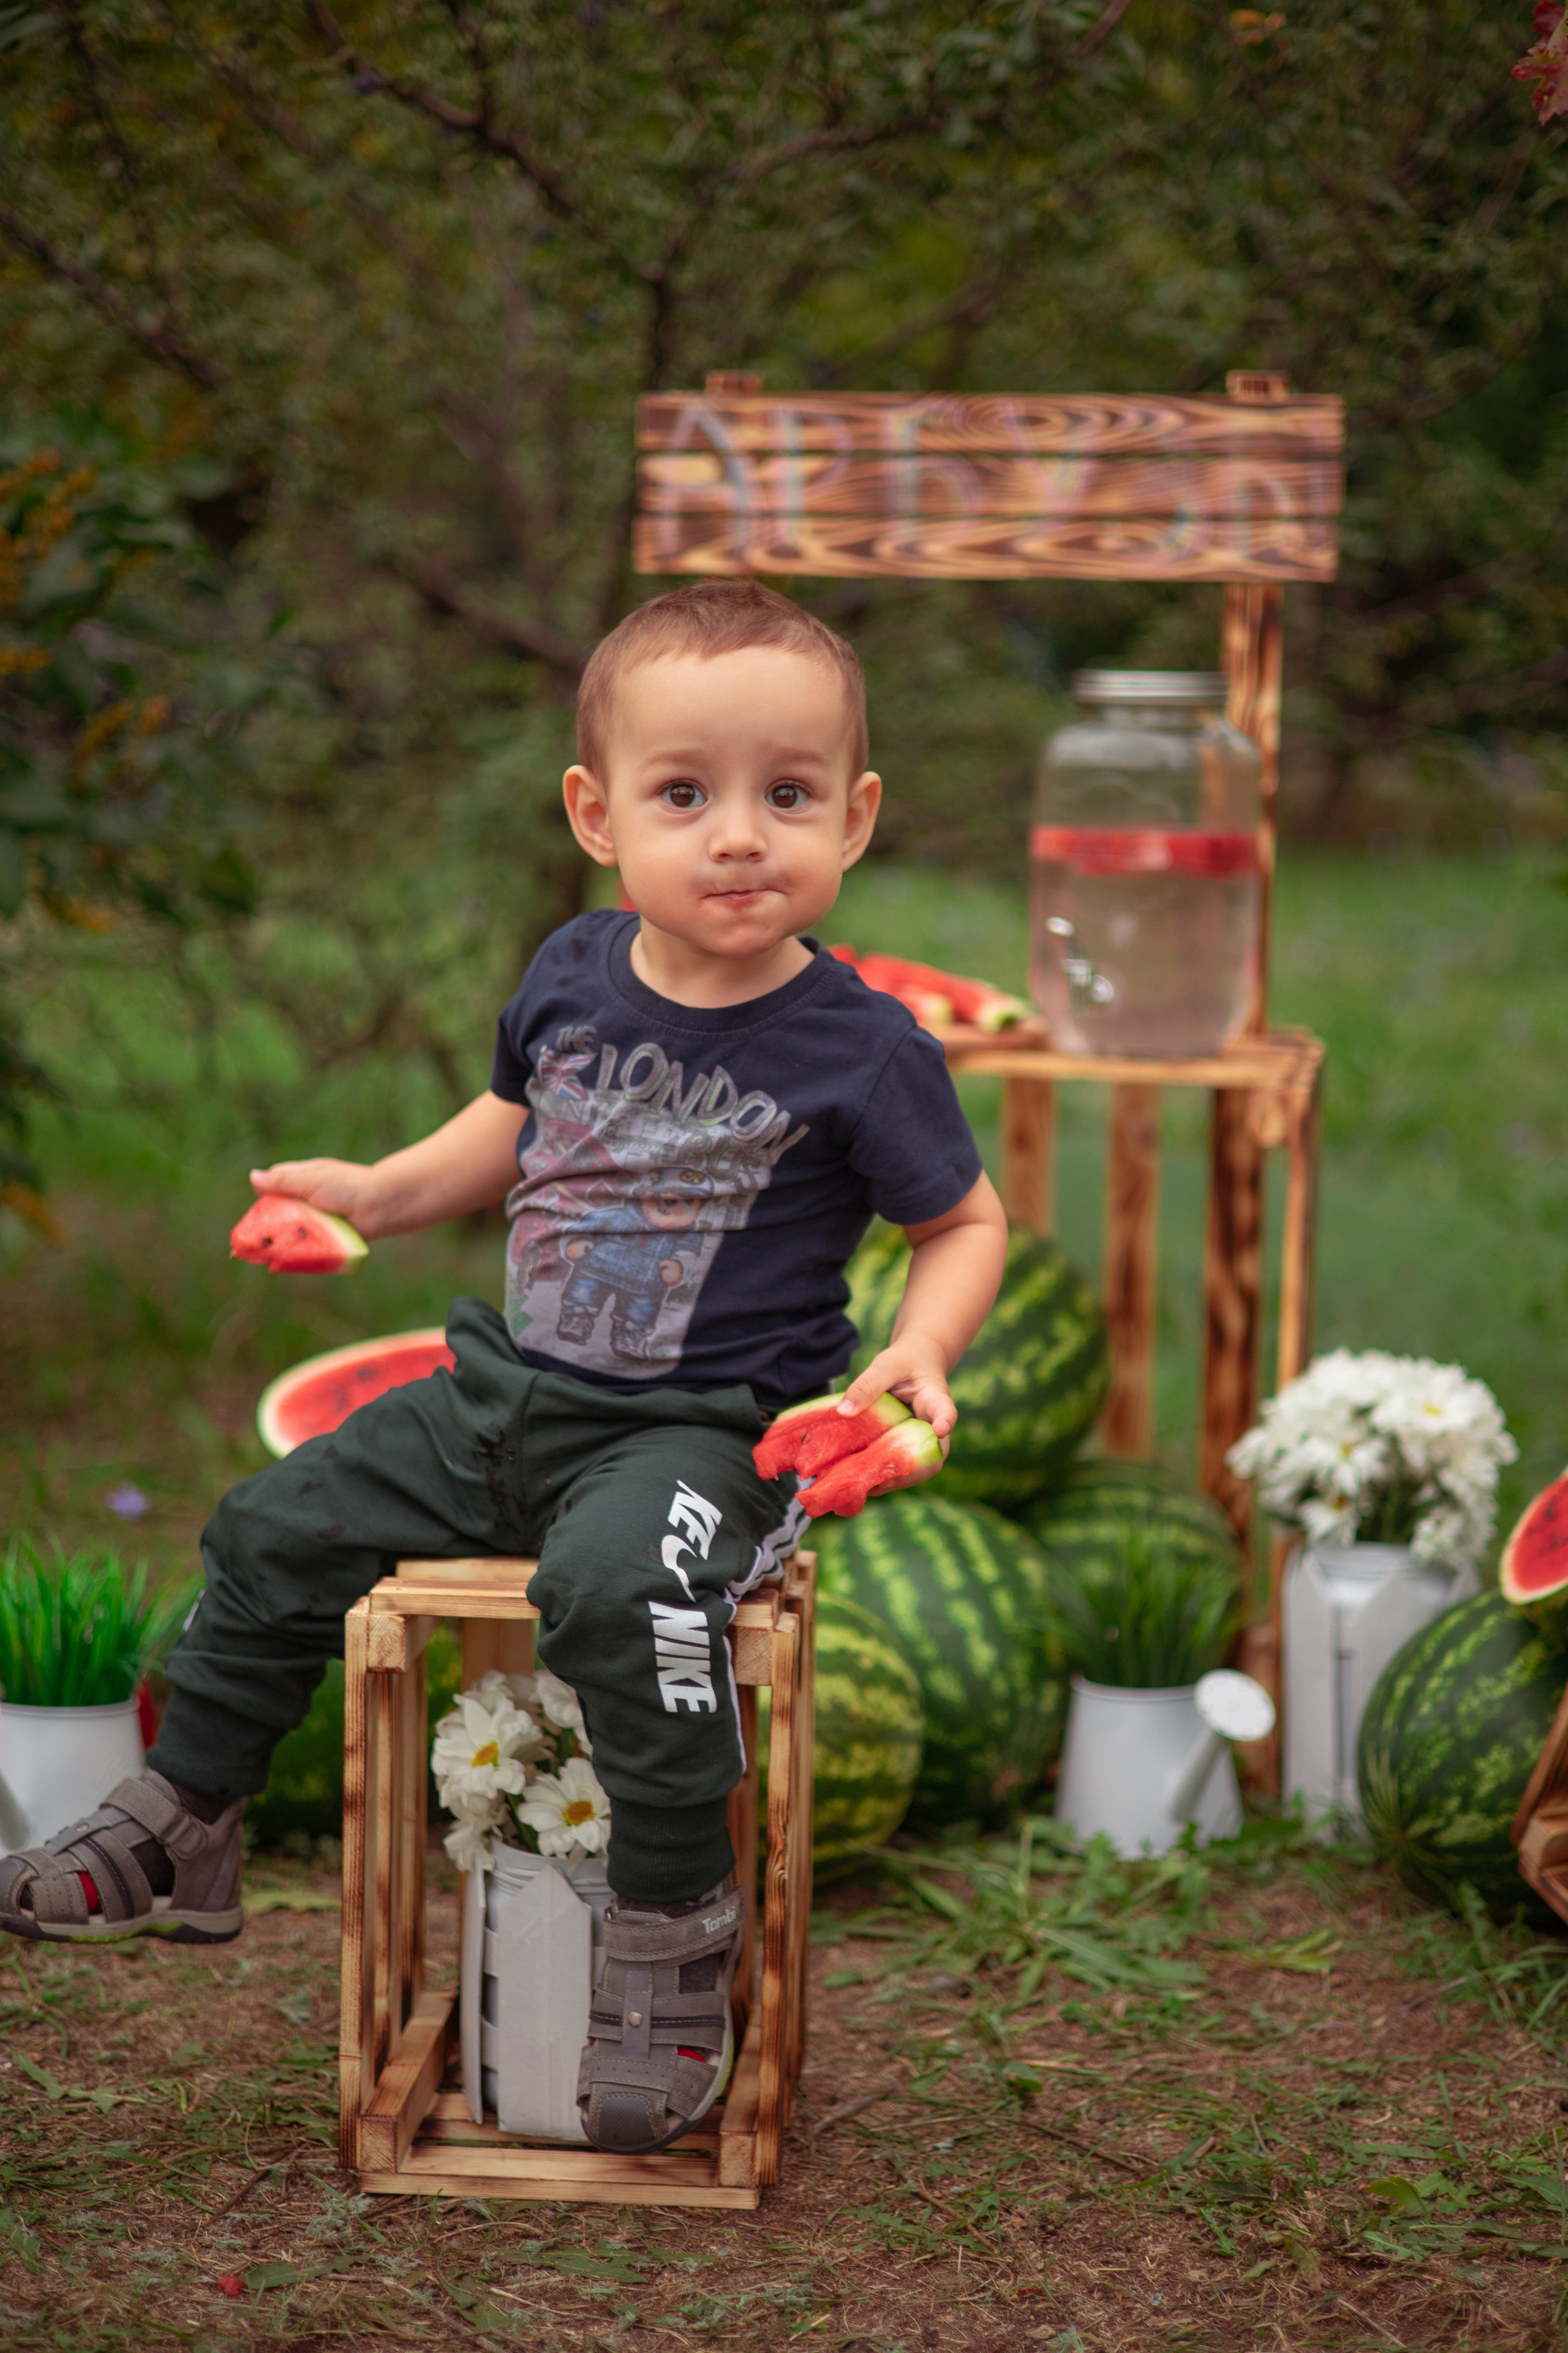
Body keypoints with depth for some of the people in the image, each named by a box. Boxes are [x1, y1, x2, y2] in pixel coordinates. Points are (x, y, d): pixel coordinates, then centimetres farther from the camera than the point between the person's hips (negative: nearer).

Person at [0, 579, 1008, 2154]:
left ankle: (676, 1940, -24)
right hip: (511, 1395, 7)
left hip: (709, 1427, -6)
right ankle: (177, 1834, 25)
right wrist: (382, 1192, 9)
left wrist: (920, 1350, -19)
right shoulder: (573, 977, 1)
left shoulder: (860, 1048, -13)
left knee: (617, 1583, -36)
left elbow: (966, 1222, -1)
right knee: (277, 1532, 7)